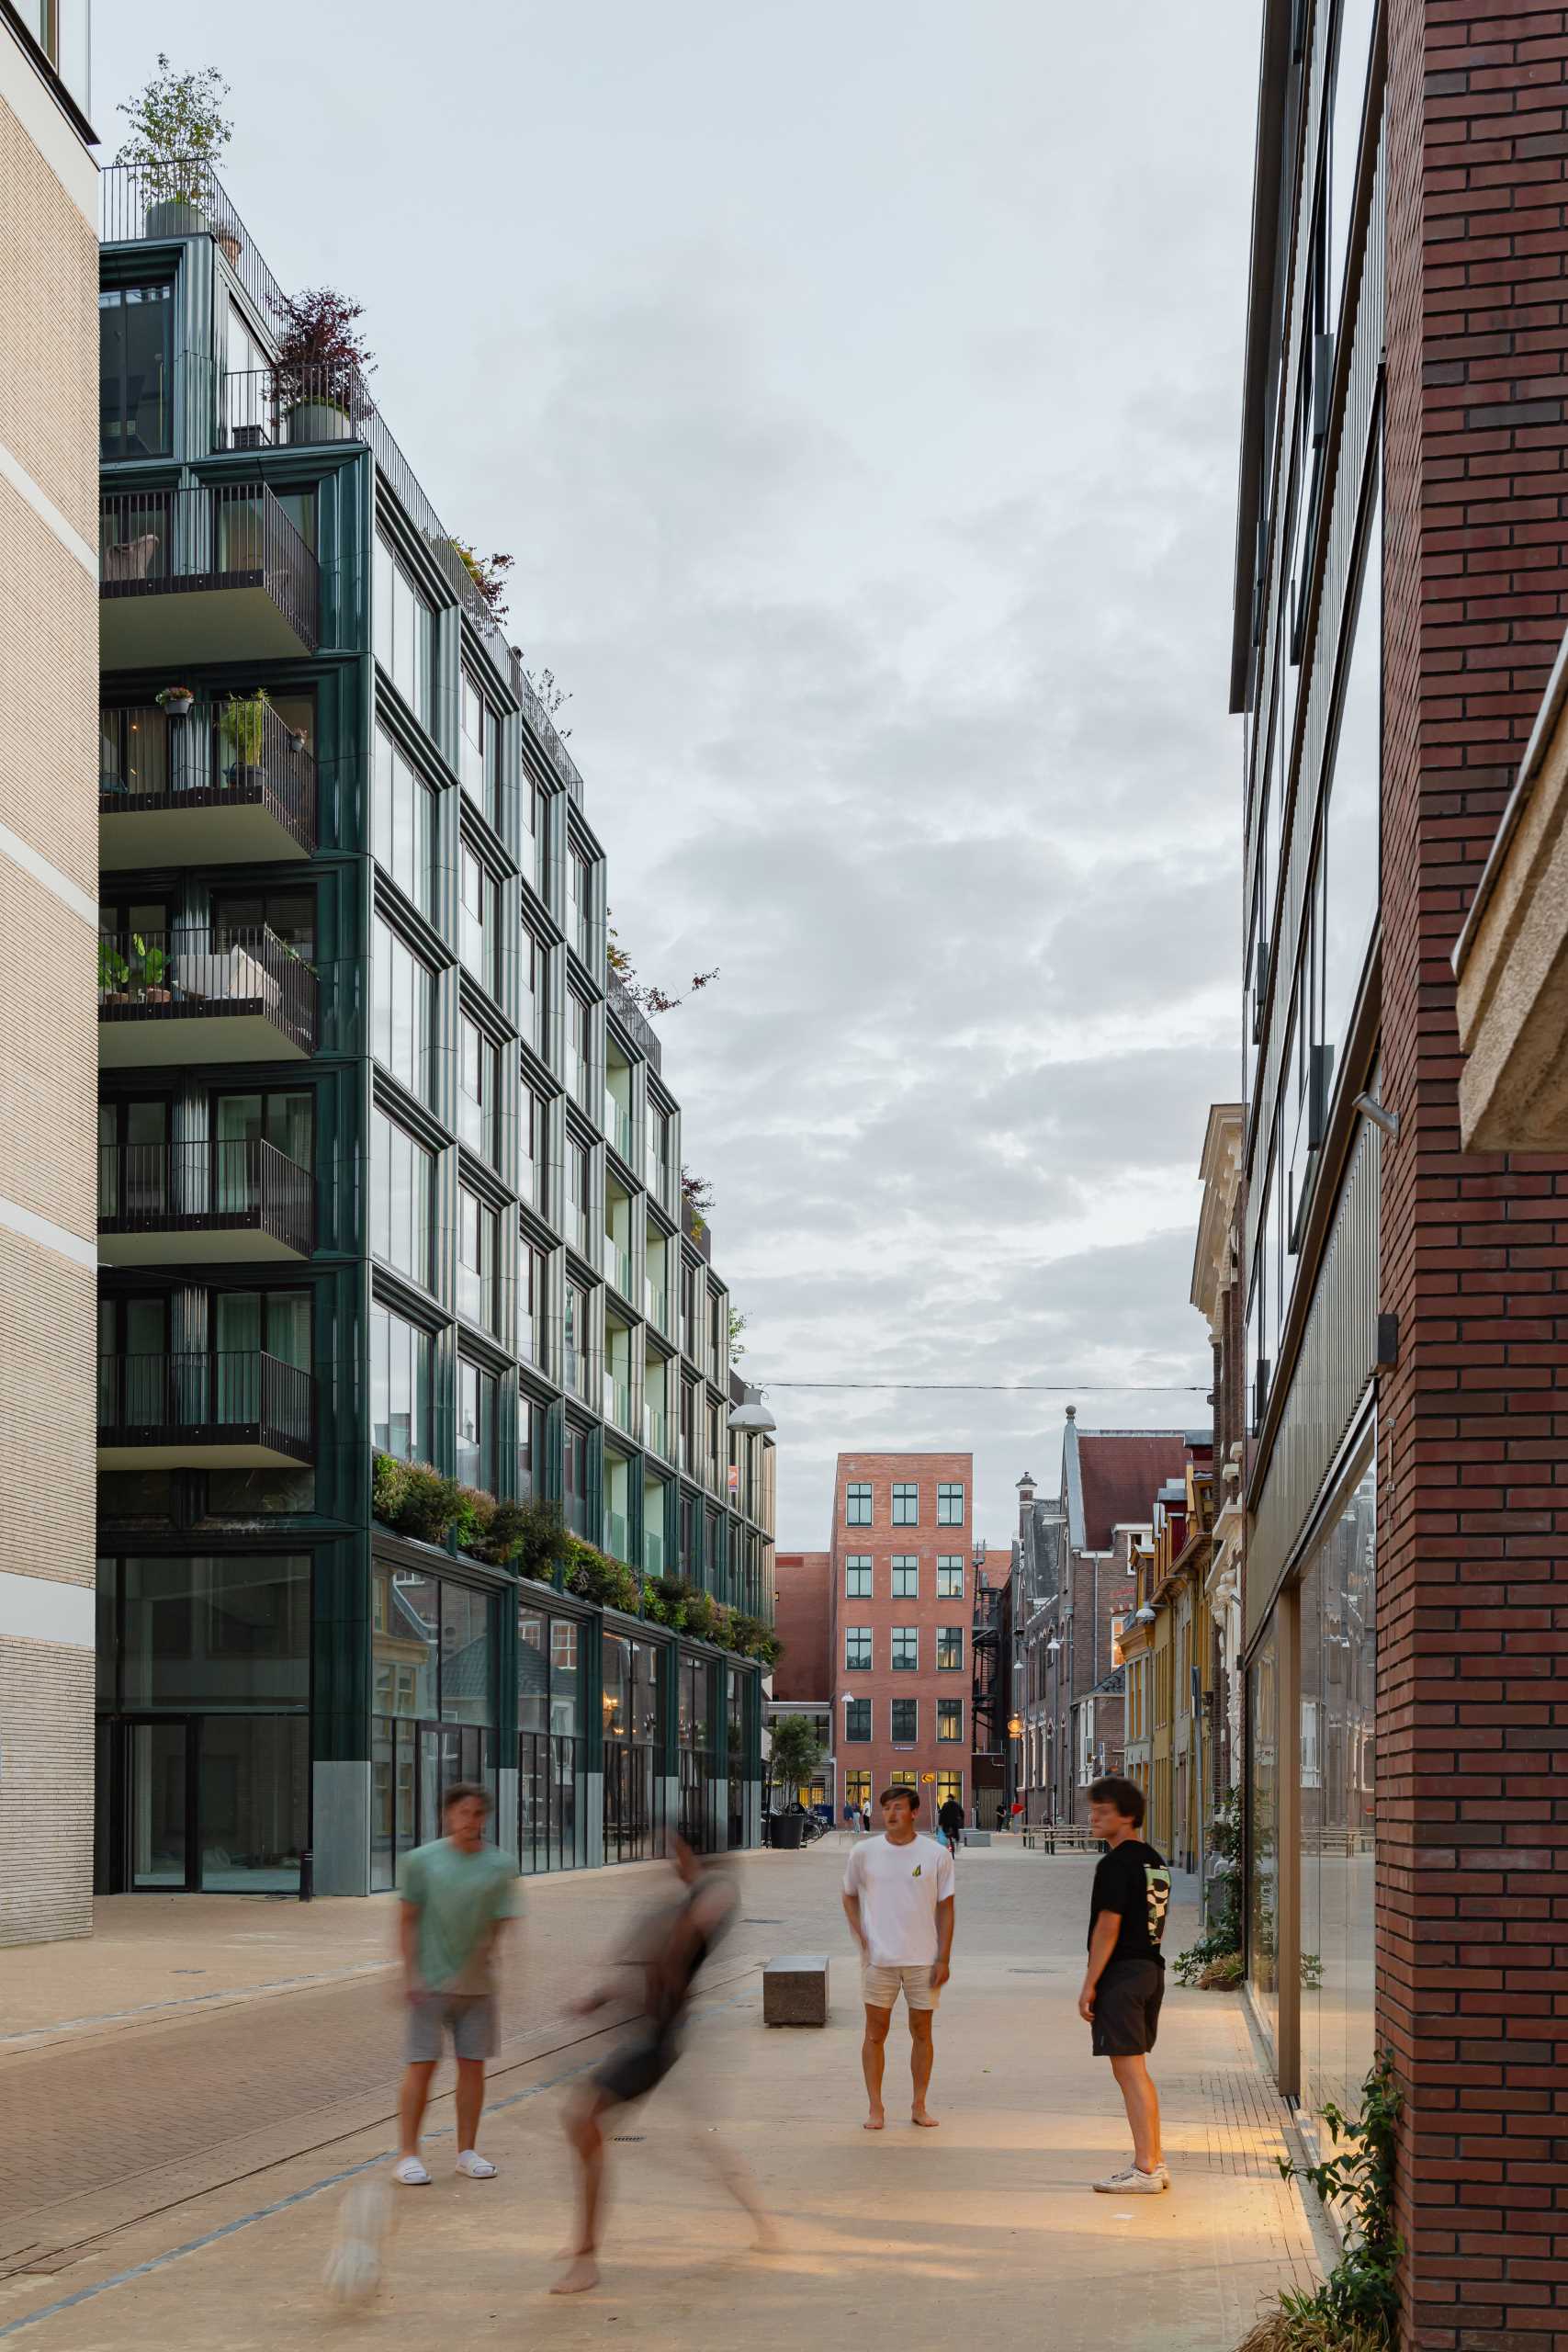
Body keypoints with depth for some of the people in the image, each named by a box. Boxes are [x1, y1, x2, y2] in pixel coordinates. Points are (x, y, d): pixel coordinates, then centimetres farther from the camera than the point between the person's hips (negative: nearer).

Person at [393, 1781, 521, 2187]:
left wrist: (483, 1959, -13)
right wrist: (410, 1974, -7)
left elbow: (499, 1925, 2)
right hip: (430, 1982, -2)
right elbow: (407, 1920, -1)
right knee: (421, 2065, -3)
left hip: (477, 1983, 2)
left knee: (473, 2065, 6)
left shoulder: (500, 1865, 0)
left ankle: (467, 2152, 18)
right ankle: (407, 2155, 6)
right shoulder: (422, 1860, -4)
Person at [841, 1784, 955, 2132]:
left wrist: (943, 1959, -3)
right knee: (875, 2034, 2)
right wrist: (861, 1938, 1)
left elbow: (945, 1908, 2)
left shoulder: (937, 1855, -2)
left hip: (924, 1960, 0)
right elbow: (850, 1896, 13)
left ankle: (919, 2106, 17)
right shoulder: (864, 1853, -1)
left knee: (922, 2033, 7)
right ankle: (876, 2108, 10)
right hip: (878, 1959, 0)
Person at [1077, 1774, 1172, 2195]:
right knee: (1137, 2070, 16)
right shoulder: (1155, 1862, 14)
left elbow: (1108, 1926, -17)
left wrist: (1089, 1985, -14)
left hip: (1121, 1973, -9)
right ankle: (1154, 2162, 19)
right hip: (1152, 1970, 9)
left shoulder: (1115, 1864, -14)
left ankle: (1145, 2171, -6)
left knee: (1128, 2070, -7)